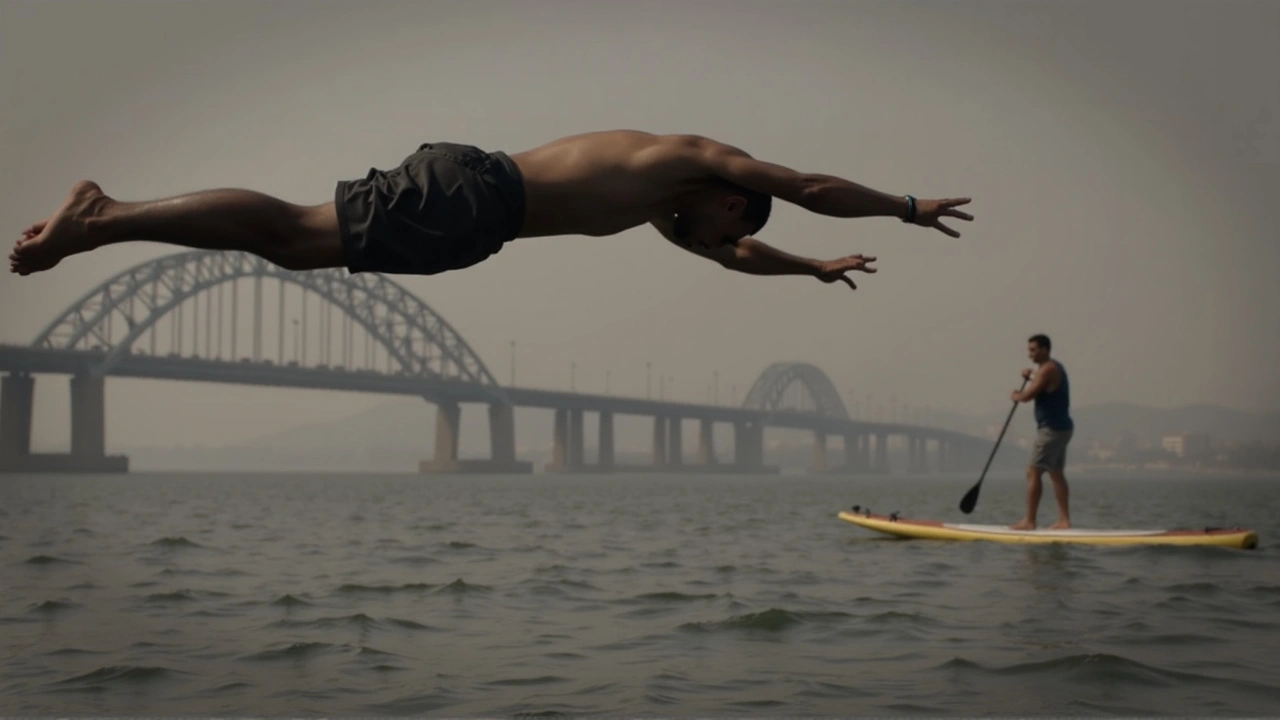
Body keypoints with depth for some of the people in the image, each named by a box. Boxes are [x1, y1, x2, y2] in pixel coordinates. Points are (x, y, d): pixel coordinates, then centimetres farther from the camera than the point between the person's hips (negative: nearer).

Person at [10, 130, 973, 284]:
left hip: (462, 187, 9)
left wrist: (813, 268, 48)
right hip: (467, 197, -9)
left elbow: (733, 257, 45)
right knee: (290, 231, -13)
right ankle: (101, 222, -15)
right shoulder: (692, 156, 6)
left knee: (290, 239, 6)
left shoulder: (660, 208, 29)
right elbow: (810, 186, 5)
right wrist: (908, 207, 15)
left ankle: (105, 210, 5)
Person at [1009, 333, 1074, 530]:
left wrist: (1016, 396, 0)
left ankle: (1029, 521, -8)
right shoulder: (1055, 367, 15)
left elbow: (1027, 396, -21)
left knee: (1033, 472, -9)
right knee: (1056, 473, 14)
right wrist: (1031, 377, 14)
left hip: (1052, 429, -10)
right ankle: (1064, 520, 15)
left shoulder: (1047, 369, -16)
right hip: (1061, 427, 10)